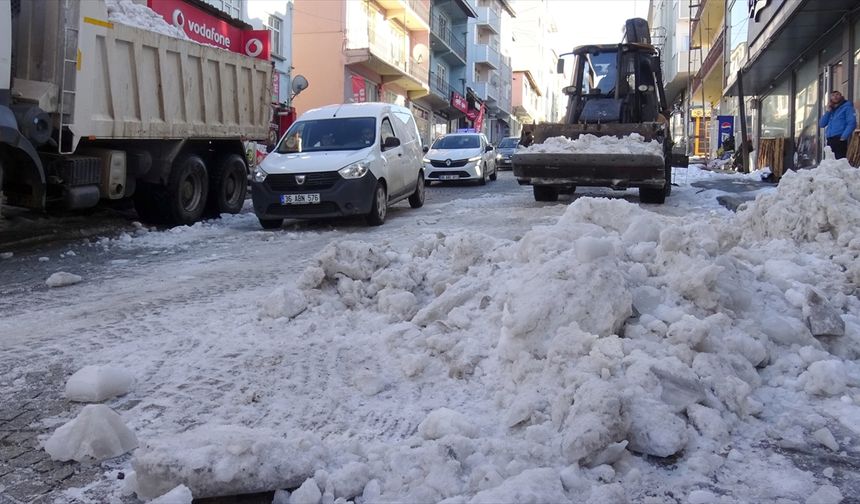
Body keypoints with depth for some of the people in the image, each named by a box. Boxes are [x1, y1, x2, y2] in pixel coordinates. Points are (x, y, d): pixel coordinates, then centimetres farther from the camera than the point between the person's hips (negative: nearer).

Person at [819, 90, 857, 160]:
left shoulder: (847, 107, 6)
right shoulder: (831, 110, 24)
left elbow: (852, 123, -6)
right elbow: (822, 124, 16)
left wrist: (844, 137, -16)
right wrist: (828, 111, 7)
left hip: (840, 140, -6)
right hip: (830, 140, 6)